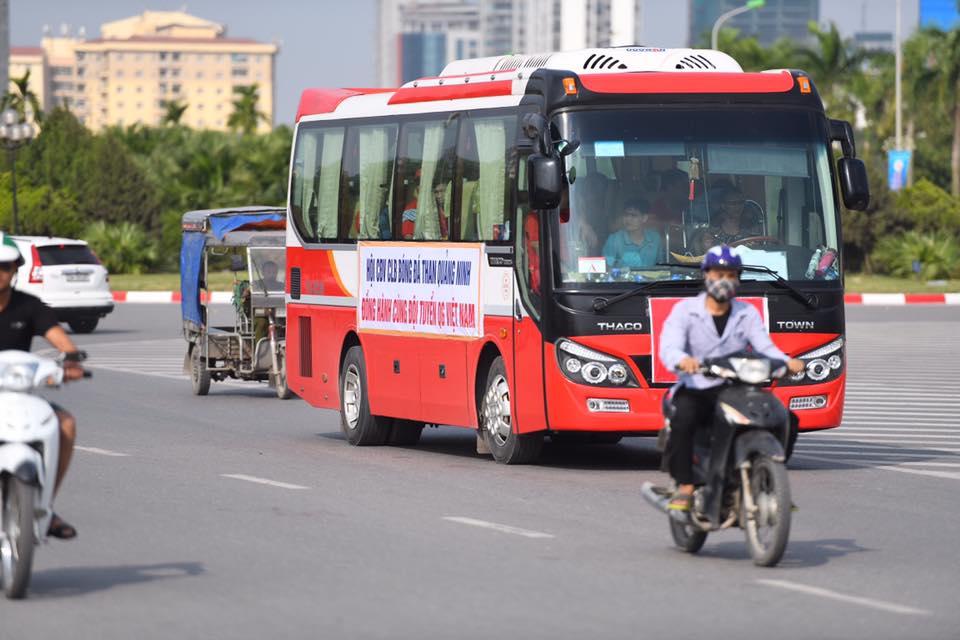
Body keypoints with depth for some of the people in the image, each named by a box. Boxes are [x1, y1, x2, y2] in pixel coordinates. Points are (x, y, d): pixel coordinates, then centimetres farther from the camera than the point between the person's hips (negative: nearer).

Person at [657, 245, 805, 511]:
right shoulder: (685, 310, 4)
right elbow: (668, 348, -12)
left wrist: (787, 361, -23)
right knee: (683, 418, -38)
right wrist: (682, 360, -37)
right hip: (695, 389, -3)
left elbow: (765, 347, 1)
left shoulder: (748, 314, 14)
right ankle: (684, 486, -26)